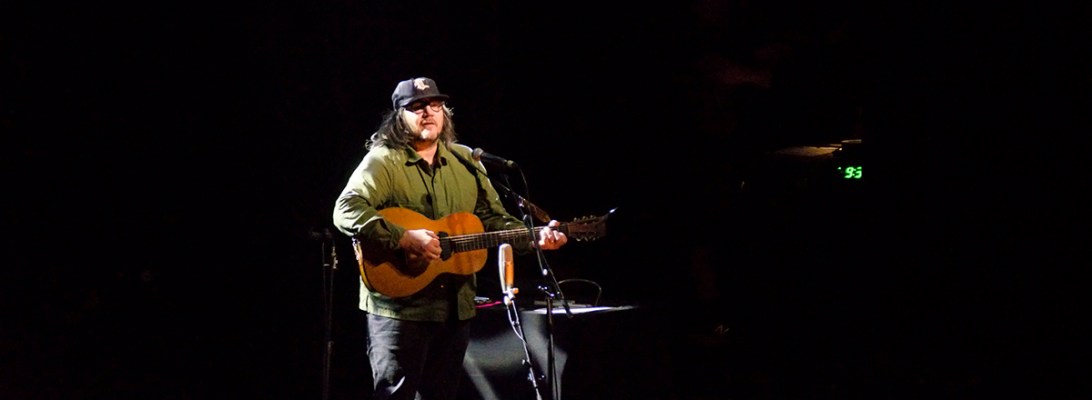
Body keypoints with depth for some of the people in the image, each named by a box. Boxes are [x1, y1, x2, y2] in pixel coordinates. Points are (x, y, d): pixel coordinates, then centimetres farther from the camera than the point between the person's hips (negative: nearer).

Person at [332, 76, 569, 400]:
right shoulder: (383, 161, -9)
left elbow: (493, 218, 13)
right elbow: (346, 211, -22)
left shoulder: (466, 161, 11)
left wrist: (535, 238, -3)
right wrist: (404, 238, -30)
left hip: (457, 306, 6)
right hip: (400, 306, -6)